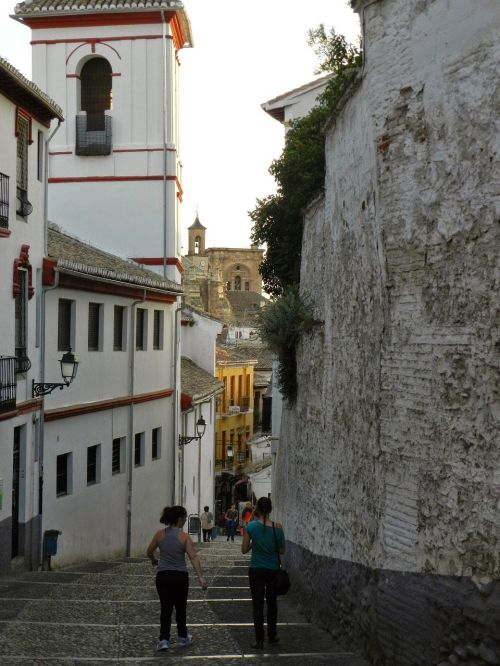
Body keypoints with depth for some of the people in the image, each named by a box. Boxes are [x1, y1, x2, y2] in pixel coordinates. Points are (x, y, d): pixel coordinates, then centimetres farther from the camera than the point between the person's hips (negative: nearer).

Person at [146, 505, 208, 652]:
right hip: (180, 576, -2)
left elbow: (149, 552, 9)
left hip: (163, 575, 2)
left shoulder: (160, 534, -2)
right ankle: (183, 637, 30)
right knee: (180, 608, 16)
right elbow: (194, 557, -17)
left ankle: (164, 640, -3)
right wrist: (200, 577, -21)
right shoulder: (184, 536, -10)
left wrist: (154, 561, 30)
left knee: (166, 608, 8)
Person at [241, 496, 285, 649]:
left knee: (258, 605, 5)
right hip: (273, 571, 2)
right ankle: (272, 636, 29)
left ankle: (259, 640, 5)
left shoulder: (251, 527, -13)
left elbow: (244, 550, -6)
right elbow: (282, 550, 1)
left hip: (256, 570, -2)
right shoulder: (277, 528, -9)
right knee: (272, 603, 19)